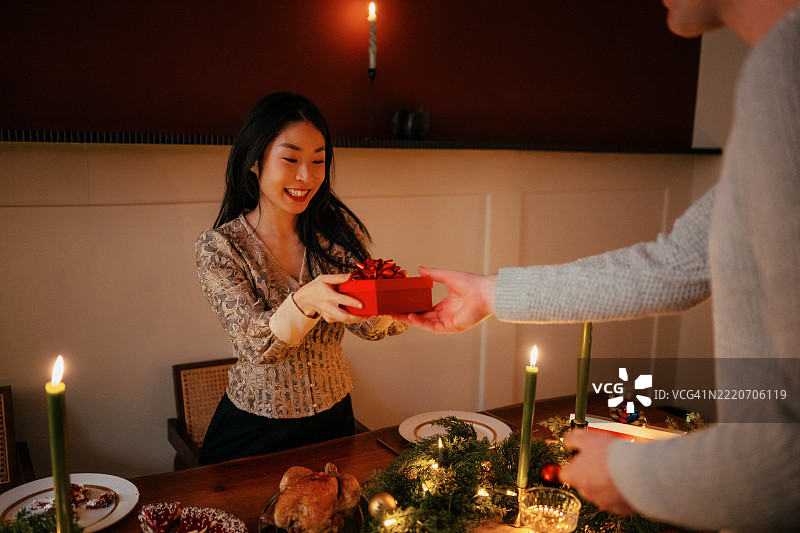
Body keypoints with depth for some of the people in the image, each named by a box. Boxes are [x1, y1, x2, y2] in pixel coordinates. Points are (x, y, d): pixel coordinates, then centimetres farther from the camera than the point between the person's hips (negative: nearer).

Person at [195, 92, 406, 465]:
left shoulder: (339, 227, -8)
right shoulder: (219, 246, -15)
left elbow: (368, 325, -11)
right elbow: (254, 343, -24)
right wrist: (305, 302, -44)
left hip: (333, 417, 3)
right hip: (256, 430, -3)